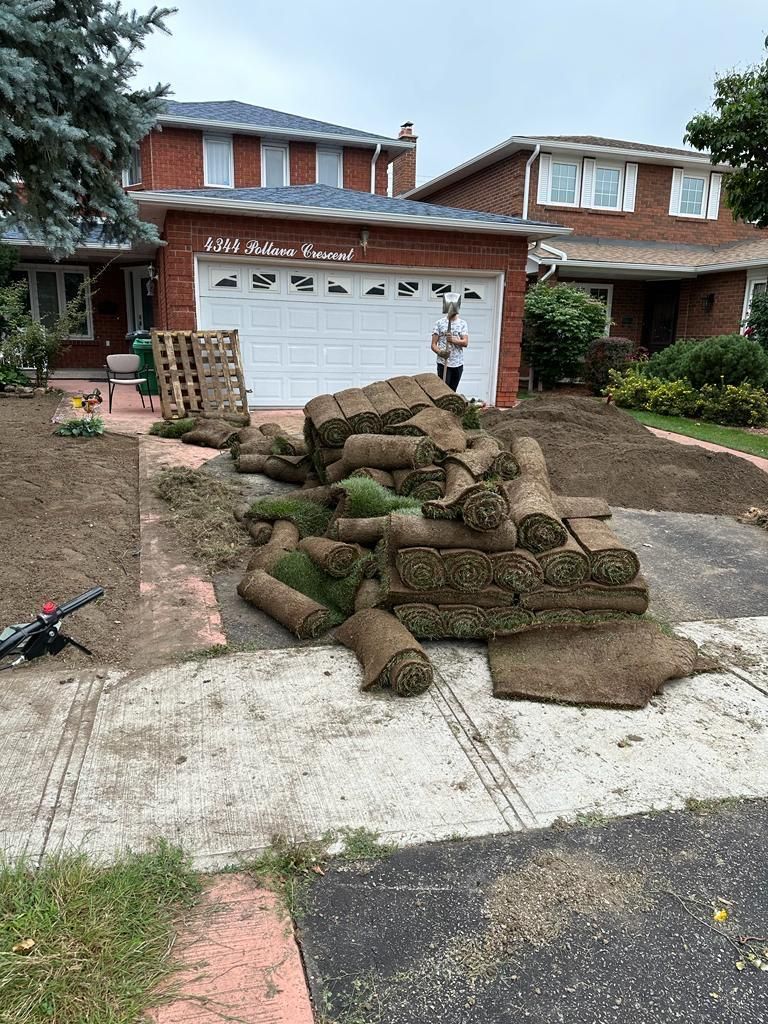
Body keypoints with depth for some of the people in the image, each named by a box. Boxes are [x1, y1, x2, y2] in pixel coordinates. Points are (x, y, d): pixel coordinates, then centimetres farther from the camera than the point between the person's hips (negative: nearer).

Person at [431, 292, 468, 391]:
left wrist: (453, 340, -24)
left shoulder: (462, 323, 6)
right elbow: (433, 345, -3)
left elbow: (465, 342, -6)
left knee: (452, 391, 10)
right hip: (443, 363, -3)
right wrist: (440, 352, -24)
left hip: (458, 364, 3)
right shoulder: (440, 323, 0)